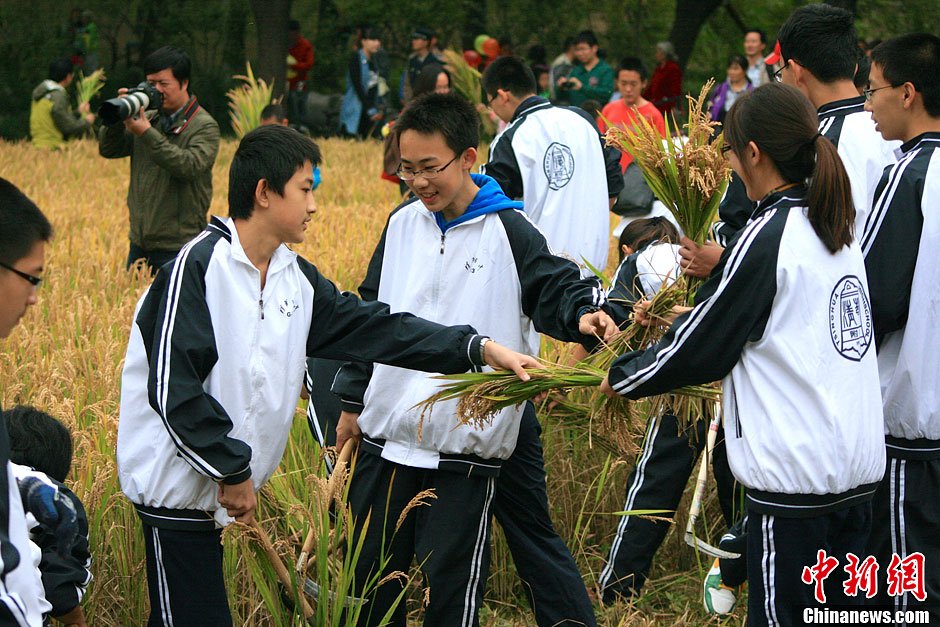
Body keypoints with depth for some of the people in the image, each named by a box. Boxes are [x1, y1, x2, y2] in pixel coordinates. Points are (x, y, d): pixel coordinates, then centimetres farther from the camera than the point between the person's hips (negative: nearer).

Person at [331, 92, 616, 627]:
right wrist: (353, 401, 18)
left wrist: (583, 314, -33)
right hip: (385, 435, 5)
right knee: (372, 574, 12)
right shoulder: (403, 224, 8)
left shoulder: (509, 232, -8)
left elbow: (557, 287, -9)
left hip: (466, 448, -5)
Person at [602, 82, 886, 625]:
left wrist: (618, 378, 6)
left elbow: (696, 350, -8)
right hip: (859, 469, 8)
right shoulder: (838, 232, 9)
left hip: (796, 475, -8)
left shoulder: (767, 238, -14)